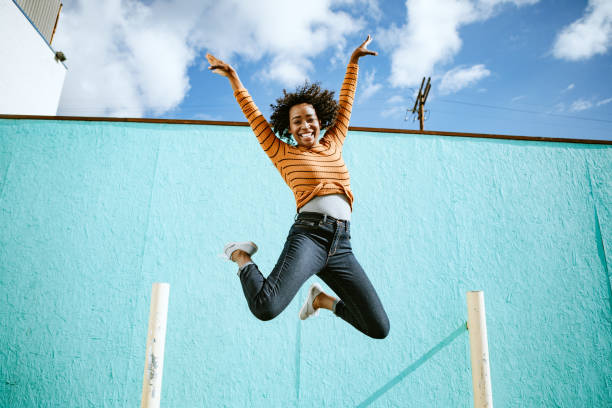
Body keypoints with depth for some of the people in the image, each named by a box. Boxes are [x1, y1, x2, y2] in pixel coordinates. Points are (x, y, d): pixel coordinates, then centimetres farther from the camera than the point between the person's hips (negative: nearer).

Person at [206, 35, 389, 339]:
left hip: (342, 247, 4)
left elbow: (345, 102, 30)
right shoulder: (283, 154, 13)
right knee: (266, 307, -28)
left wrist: (353, 61, 36)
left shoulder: (333, 145, 22)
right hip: (308, 236, -4)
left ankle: (322, 299, 25)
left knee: (379, 329, 1)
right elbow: (254, 116, 17)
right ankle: (242, 257, 5)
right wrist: (233, 78, 19)